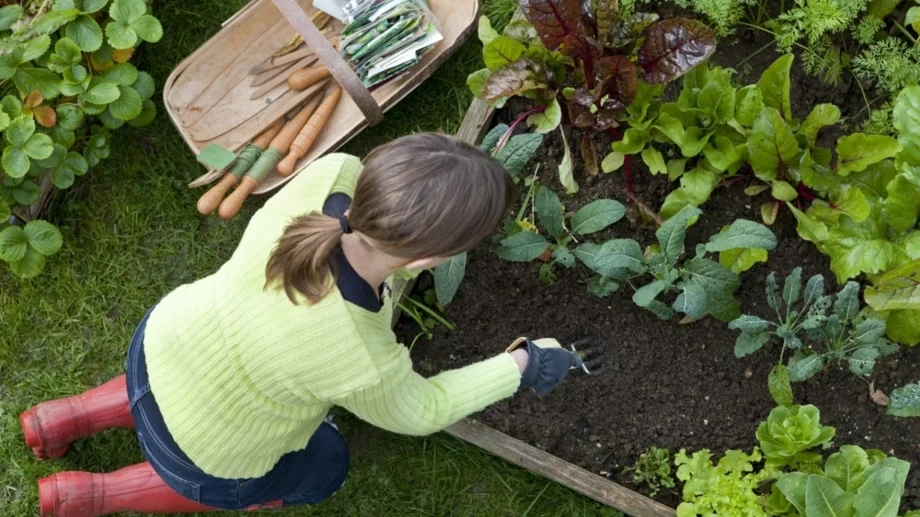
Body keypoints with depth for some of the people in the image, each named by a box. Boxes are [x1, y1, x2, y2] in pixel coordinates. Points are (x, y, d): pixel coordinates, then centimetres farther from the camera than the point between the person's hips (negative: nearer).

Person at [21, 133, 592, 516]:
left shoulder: (333, 173, -30)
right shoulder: (364, 366, -40)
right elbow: (419, 411, -15)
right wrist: (520, 367, -6)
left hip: (163, 341, 5)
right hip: (201, 452, -5)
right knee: (324, 468, 26)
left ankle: (68, 418, 37)